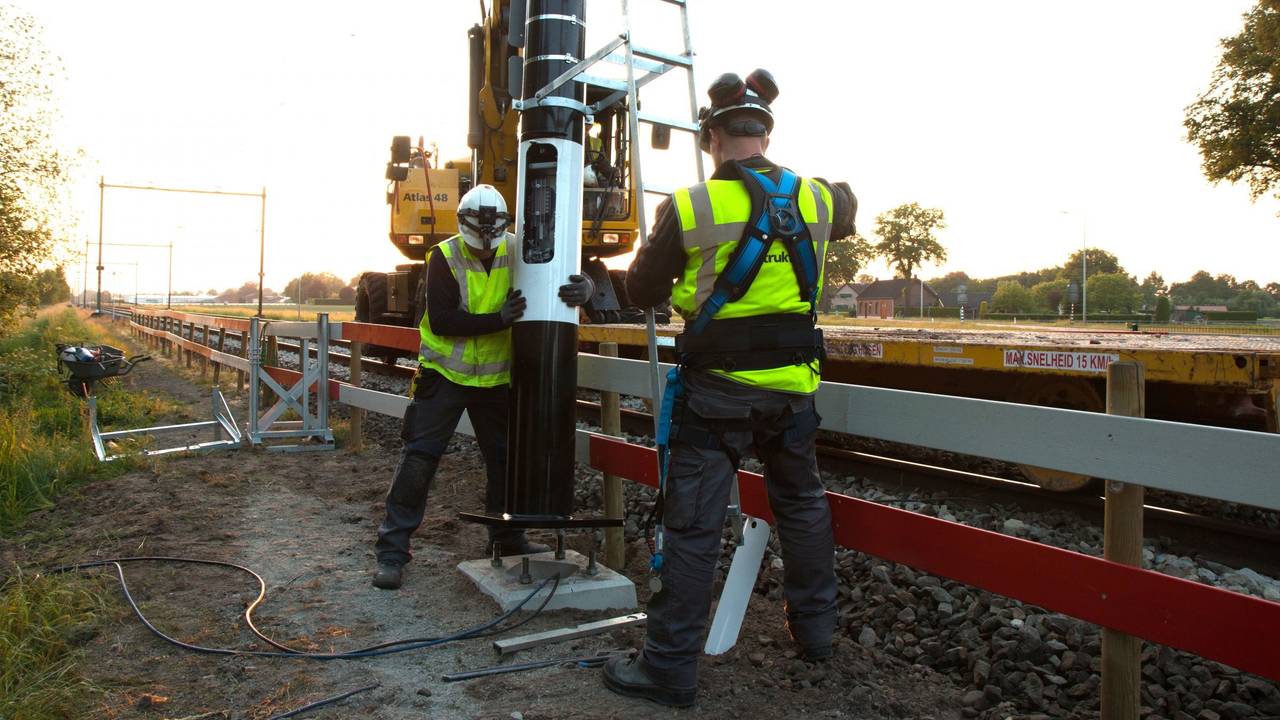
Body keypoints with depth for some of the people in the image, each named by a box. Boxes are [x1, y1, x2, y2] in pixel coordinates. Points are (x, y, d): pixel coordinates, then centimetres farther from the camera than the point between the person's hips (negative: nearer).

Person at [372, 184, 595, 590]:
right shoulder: (445, 258, -14)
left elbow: (563, 277, -6)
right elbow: (441, 320, -23)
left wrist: (583, 288, -31)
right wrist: (499, 319, -30)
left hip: (496, 377, 4)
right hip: (444, 374, -4)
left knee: (505, 457, 13)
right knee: (419, 457, -5)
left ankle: (507, 538, 32)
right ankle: (392, 549, 4)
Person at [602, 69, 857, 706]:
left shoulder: (688, 208, -11)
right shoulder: (816, 198, 1)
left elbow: (641, 291, 0)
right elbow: (846, 208, 27)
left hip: (718, 388, -4)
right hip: (792, 383, 5)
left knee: (692, 523, 2)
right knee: (802, 504, 22)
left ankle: (669, 667, 9)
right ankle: (815, 629, 37)